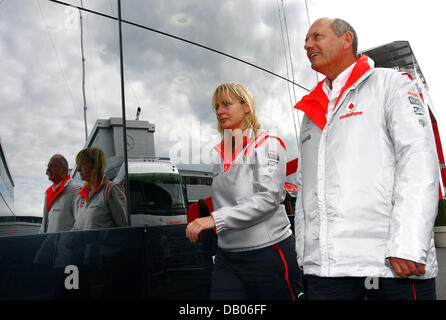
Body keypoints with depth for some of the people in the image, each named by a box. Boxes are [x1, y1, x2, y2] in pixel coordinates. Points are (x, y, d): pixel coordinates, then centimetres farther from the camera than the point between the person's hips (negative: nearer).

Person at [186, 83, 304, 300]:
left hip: (269, 251, -5)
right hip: (227, 257, 5)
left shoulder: (268, 143, -6)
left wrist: (216, 219, -24)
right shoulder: (218, 153, 12)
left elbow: (269, 198, -18)